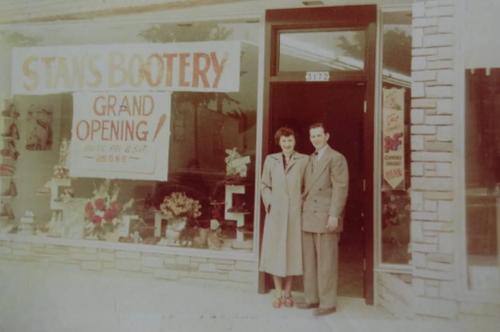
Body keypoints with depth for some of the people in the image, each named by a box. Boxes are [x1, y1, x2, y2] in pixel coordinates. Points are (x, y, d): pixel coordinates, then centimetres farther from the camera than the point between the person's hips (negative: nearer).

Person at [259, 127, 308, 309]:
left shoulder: (304, 160, 1)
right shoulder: (271, 160, 8)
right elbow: (265, 185, 10)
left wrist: (304, 204, -8)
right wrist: (268, 203, -1)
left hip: (295, 212, -1)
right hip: (276, 212, 1)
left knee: (293, 251, 6)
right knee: (276, 251, 6)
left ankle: (288, 293, 22)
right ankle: (278, 294, 20)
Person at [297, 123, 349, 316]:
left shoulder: (336, 158, -4)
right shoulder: (310, 159, 18)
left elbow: (340, 189, -12)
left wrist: (334, 215, -18)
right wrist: (302, 209, 11)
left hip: (326, 218, -7)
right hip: (308, 218, 7)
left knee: (326, 263, 0)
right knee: (309, 262, 12)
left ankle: (328, 303, 12)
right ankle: (312, 298, 23)